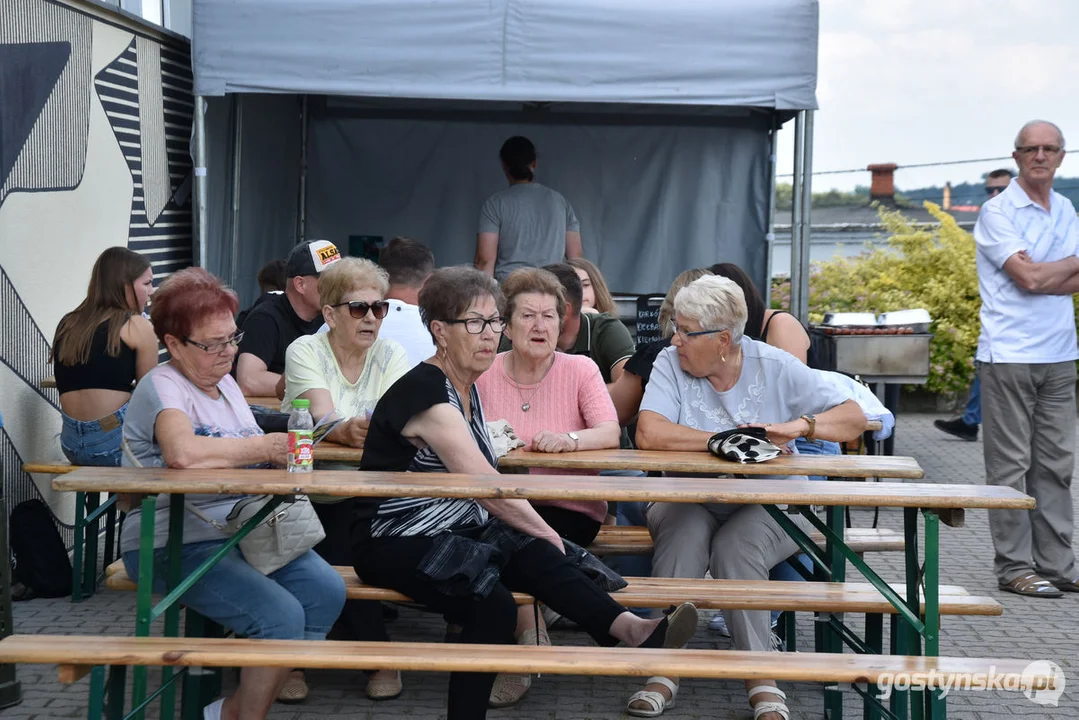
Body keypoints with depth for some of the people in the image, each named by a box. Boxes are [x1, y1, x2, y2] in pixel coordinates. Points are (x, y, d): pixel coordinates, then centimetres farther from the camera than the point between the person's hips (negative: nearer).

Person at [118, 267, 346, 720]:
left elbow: (253, 464, 20)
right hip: (175, 545, -8)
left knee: (327, 590, -13)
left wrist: (284, 456, -4)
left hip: (243, 531, 8)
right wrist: (264, 447, -24)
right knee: (282, 616, -25)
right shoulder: (162, 386, -10)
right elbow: (183, 452, -32)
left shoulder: (226, 384, 17)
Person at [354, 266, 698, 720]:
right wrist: (543, 531, -9)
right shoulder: (425, 393, -18)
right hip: (395, 543, -7)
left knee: (533, 555, -22)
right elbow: (487, 486, -21)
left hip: (454, 531, 7)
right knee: (494, 607, -32)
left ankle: (631, 631, -35)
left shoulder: (466, 387, 11)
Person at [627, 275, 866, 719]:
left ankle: (761, 679, -24)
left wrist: (799, 425, -21)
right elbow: (649, 434, -20)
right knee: (685, 533, -32)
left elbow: (853, 418, -3)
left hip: (769, 504, -1)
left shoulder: (776, 367, -1)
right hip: (690, 499, 1)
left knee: (735, 546, -31)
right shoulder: (671, 364, -2)